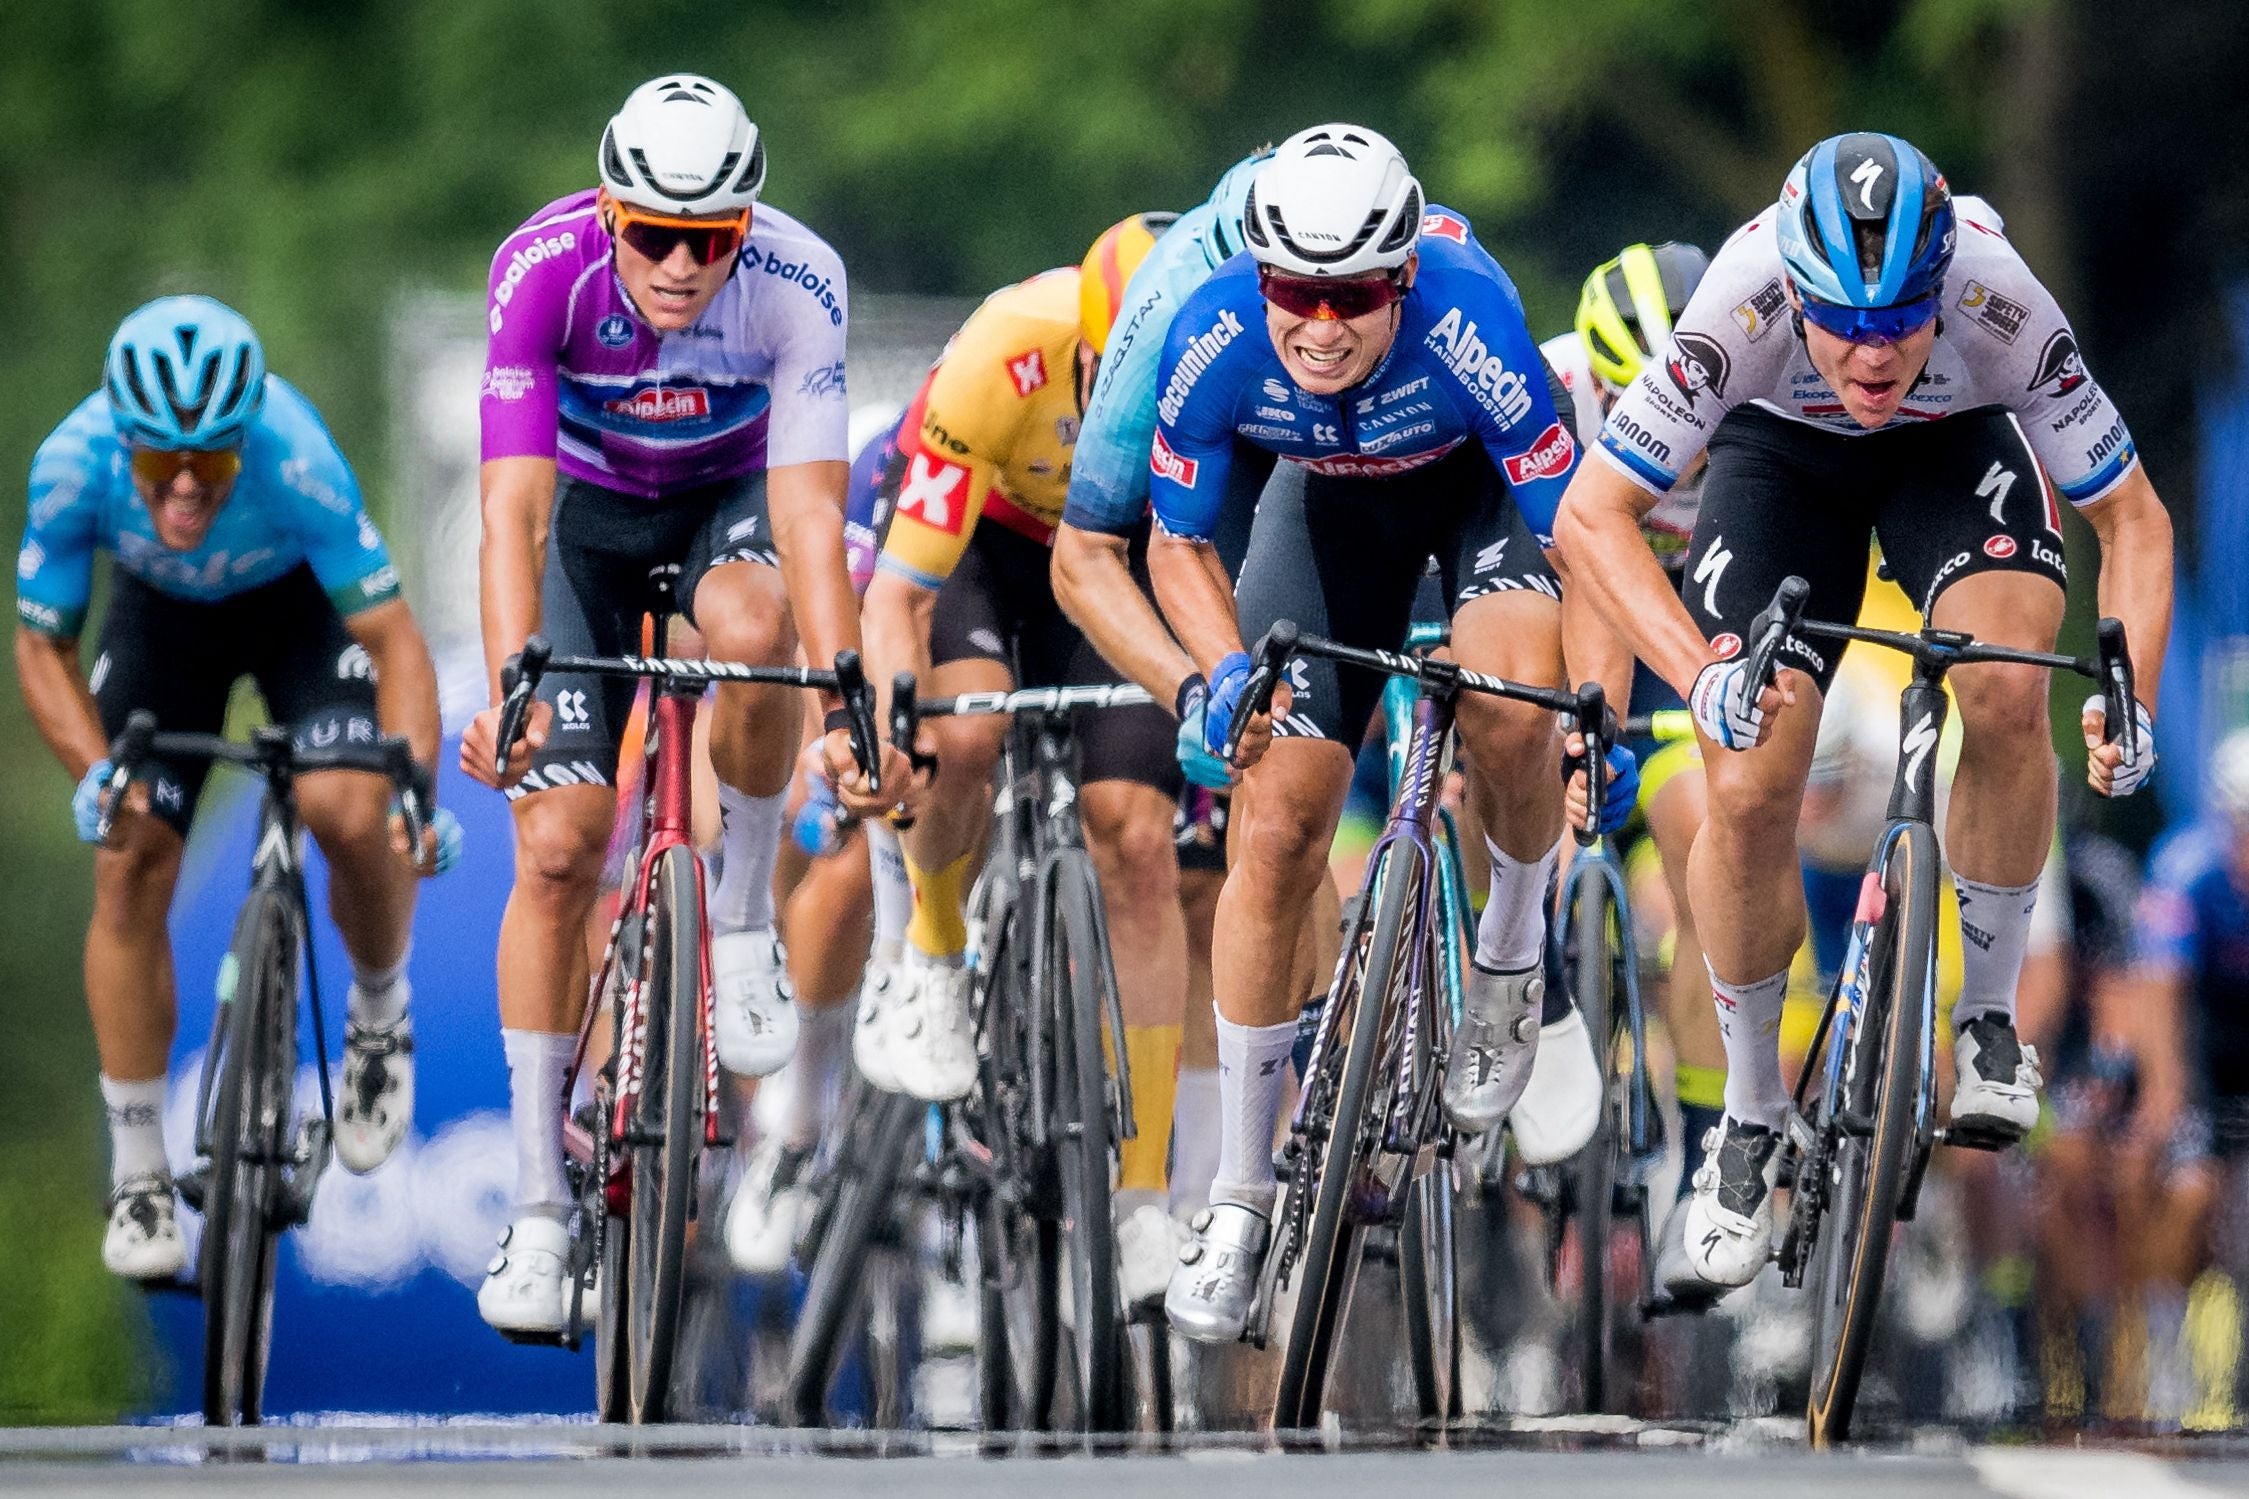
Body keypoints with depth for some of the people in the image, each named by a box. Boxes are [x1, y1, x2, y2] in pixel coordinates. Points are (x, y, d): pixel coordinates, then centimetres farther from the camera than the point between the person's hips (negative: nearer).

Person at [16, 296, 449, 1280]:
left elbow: (393, 637, -34)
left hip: (300, 604, -2)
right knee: (131, 867, -10)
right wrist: (94, 774, -37)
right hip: (161, 614, 2)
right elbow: (42, 648, -21)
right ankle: (137, 1175, 2)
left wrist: (416, 784, -47)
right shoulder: (72, 466, -33)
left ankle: (379, 1016, 8)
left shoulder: (294, 460, -39)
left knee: (353, 817, -25)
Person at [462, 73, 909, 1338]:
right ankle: (539, 1207, -4)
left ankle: (746, 919, -11)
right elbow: (515, 501, -35)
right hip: (592, 513, 0)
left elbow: (808, 514, -35)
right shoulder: (545, 267, -30)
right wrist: (509, 693, -48)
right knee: (559, 841, -12)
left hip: (734, 501, 0)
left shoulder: (799, 283, -30)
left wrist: (848, 709, -47)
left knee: (754, 628, -37)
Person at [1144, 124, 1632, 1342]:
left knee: (1509, 705, -34)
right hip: (1329, 502, 2)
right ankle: (1238, 1198, 3)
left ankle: (1512, 955, -1)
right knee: (1275, 830, -8)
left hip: (1484, 480, -2)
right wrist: (1228, 669, -34)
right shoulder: (1211, 341, -31)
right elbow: (1179, 544, -15)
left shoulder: (1466, 317, -38)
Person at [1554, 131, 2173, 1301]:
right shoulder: (1742, 308, -38)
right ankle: (1750, 1117, 8)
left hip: (1957, 446, 0)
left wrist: (2133, 700, -38)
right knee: (1748, 792, -14)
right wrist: (1699, 676, -46)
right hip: (1782, 452, 0)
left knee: (2007, 684, -29)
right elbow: (1591, 515, -32)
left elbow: (2133, 519, -23)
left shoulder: (2002, 310, -37)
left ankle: (1989, 1017, -7)